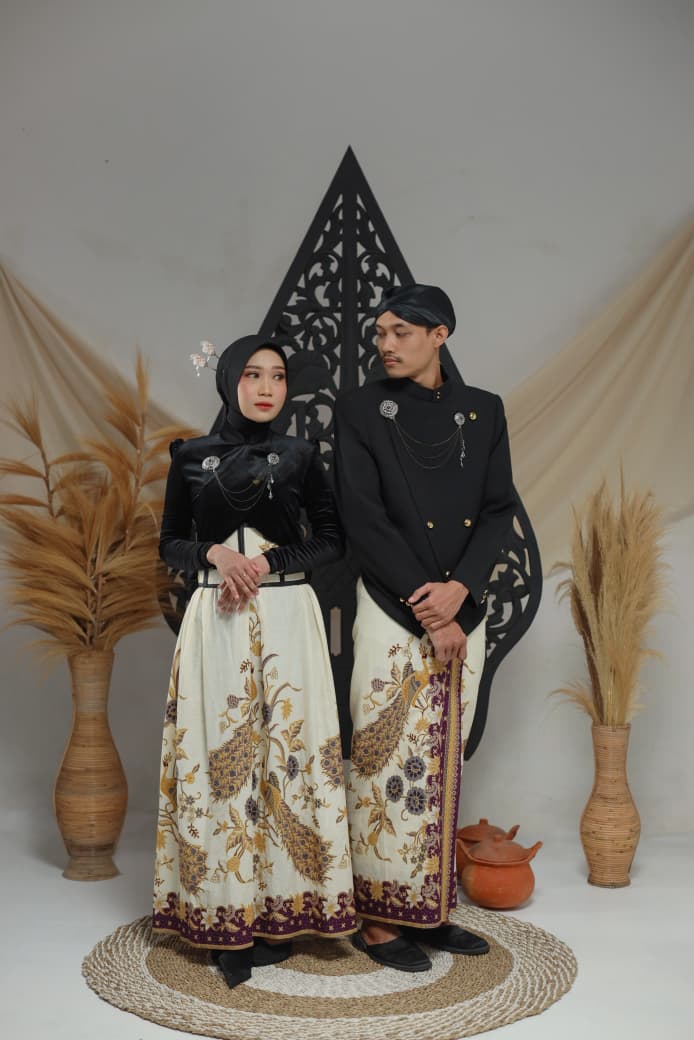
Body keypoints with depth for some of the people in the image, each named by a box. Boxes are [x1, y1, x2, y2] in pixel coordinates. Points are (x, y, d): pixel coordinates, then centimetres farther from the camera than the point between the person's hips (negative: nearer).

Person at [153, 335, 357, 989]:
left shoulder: (300, 455, 7)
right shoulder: (191, 458, 7)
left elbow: (332, 540, 7)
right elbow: (170, 544, 11)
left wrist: (266, 563, -7)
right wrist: (215, 554, -9)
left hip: (286, 616, 0)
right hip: (215, 620, 0)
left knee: (287, 750, -2)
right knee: (218, 754, -2)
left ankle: (278, 905, 8)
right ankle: (228, 912, 5)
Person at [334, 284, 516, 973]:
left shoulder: (483, 412, 8)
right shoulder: (361, 409, -2)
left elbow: (499, 509, 4)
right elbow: (363, 517, -9)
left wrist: (459, 589, -13)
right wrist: (427, 610, -13)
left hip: (464, 610, 4)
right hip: (393, 612, -4)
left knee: (445, 759, 10)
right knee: (389, 759, -1)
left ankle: (430, 907, 22)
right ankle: (378, 916, 12)